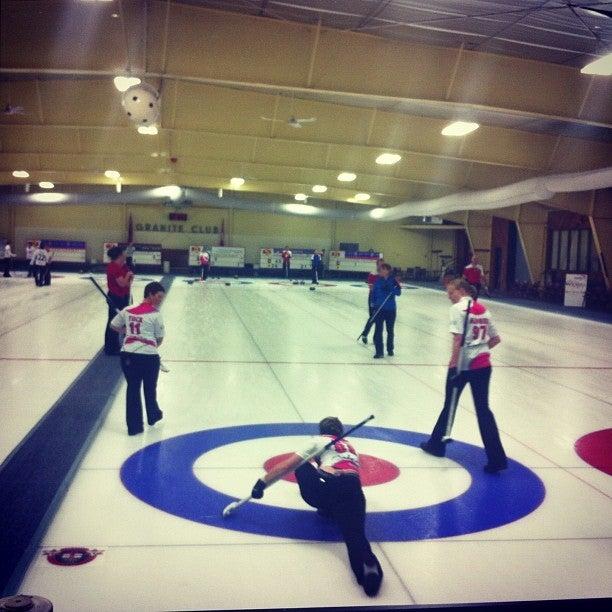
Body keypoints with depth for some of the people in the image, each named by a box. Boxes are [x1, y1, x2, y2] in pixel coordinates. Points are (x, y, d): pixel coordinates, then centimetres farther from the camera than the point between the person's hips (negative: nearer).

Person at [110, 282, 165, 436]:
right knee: (150, 388, 19)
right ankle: (153, 415, 41)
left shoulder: (127, 310, 8)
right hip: (149, 356, -4)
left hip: (128, 355, 4)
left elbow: (114, 326, 18)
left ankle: (134, 426, 16)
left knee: (132, 389, 13)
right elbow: (159, 339, 0)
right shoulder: (156, 314, -6)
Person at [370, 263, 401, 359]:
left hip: (391, 309, 0)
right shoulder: (378, 280, 0)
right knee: (378, 330, -7)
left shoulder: (393, 280, -5)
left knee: (390, 330, 13)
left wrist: (397, 286, -27)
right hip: (379, 309, 1)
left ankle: (390, 349, 29)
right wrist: (373, 304, -1)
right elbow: (374, 292, 6)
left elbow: (398, 293, -10)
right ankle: (379, 352, -4)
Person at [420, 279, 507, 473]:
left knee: (450, 404, 12)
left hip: (463, 365, -6)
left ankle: (437, 443, 30)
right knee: (483, 409, 6)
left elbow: (458, 339, -18)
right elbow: (495, 339, 14)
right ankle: (497, 458, 0)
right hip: (483, 365, 6)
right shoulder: (483, 309, 12)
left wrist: (453, 364, -16)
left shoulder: (459, 308, -9)